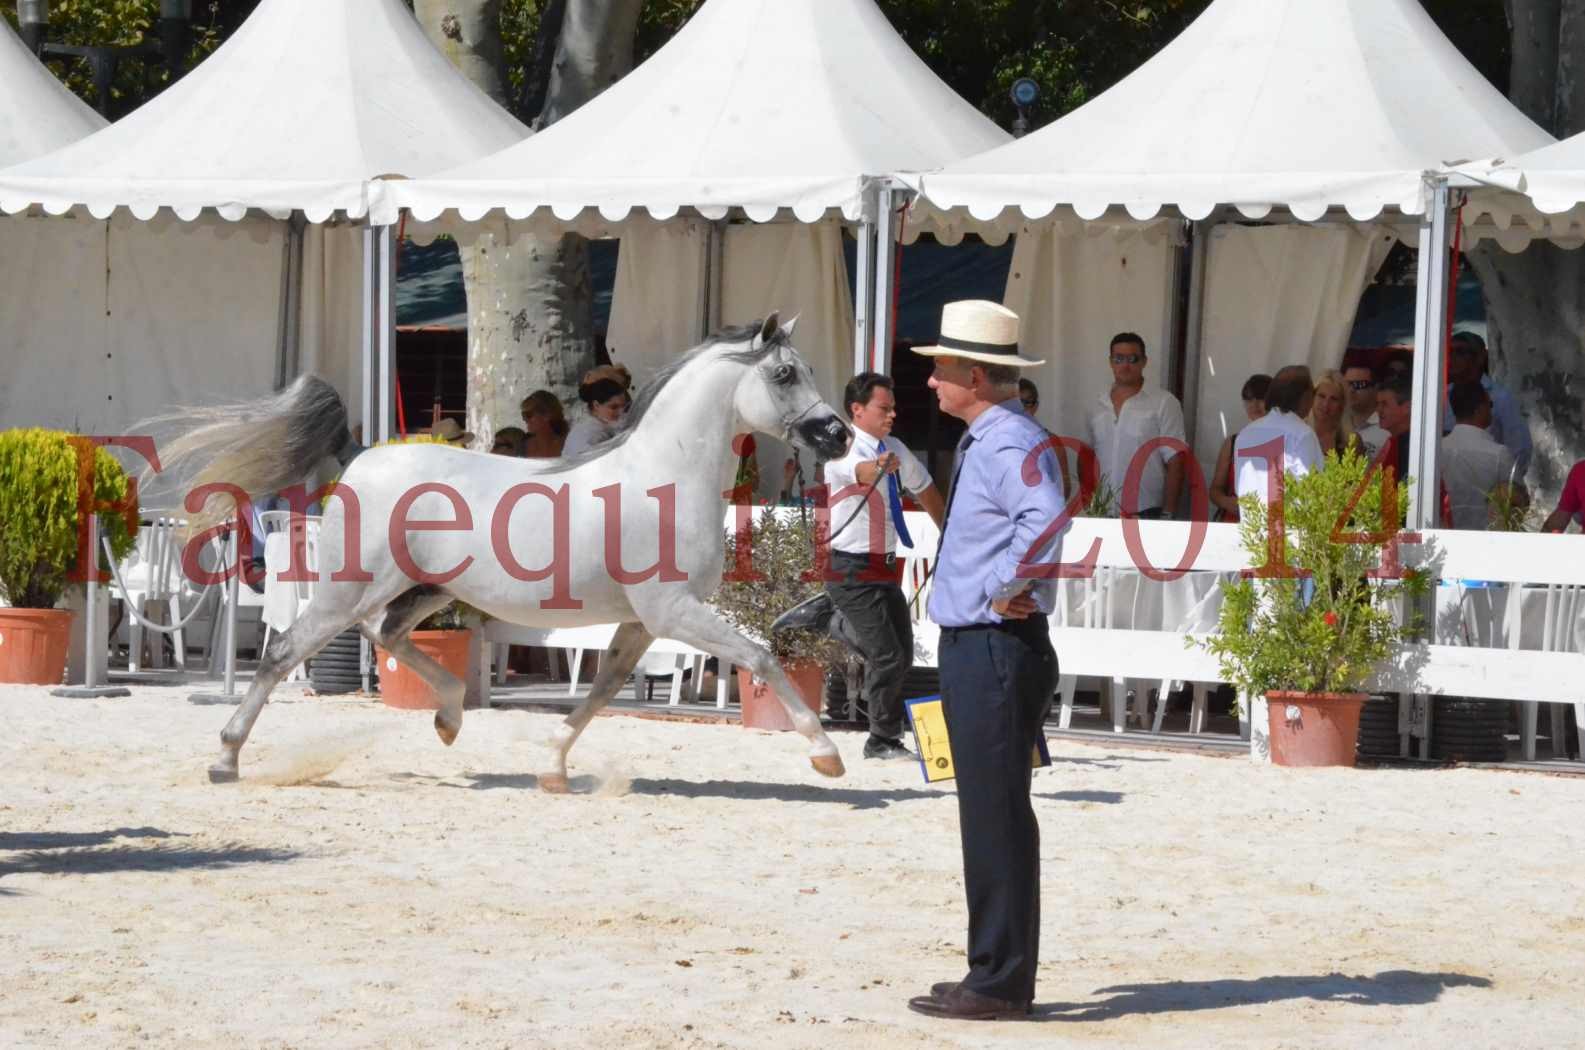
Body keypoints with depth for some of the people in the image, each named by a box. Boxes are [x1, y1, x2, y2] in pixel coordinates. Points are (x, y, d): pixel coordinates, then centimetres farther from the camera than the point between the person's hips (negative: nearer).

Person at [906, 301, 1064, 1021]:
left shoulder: (1014, 444, -16)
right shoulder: (982, 443, 16)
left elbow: (1046, 520, -36)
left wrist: (1010, 588, -25)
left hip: (999, 649, -11)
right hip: (969, 647, 11)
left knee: (996, 815, -6)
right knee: (987, 816, 15)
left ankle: (1000, 982, -2)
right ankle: (995, 973, 23)